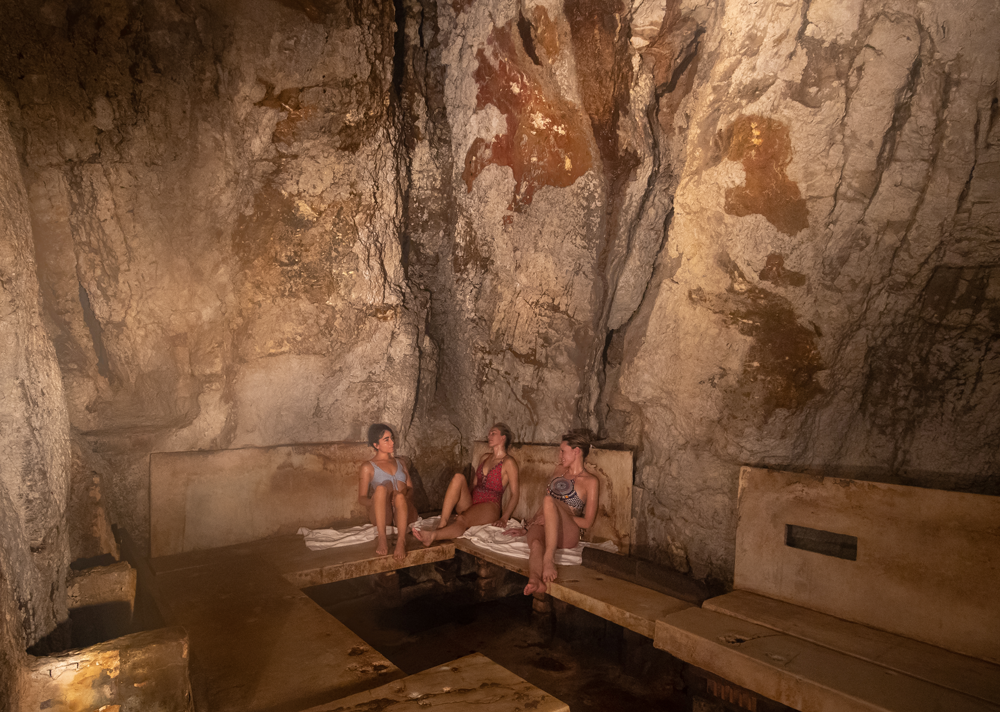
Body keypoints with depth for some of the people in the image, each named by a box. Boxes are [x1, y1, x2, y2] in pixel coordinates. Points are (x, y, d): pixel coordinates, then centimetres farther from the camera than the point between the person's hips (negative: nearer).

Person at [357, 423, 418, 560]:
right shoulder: (368, 467, 11)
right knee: (381, 488, -35)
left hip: (403, 513, 2)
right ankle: (382, 538, -42)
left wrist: (402, 499, -8)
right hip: (381, 514, -2)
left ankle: (401, 539, -46)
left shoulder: (399, 463, 24)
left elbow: (410, 488, 16)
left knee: (400, 496, -35)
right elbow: (362, 497, 7)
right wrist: (378, 502, -16)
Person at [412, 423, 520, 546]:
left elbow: (515, 494, -6)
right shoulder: (485, 457, 20)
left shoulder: (508, 462, -2)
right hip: (471, 502, 6)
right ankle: (442, 524, -36)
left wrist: (504, 518, -16)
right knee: (458, 477, -24)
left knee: (462, 520, -37)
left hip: (489, 507, -6)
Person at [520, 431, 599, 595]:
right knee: (535, 542, -35)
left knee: (549, 500, -34)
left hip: (568, 535, -4)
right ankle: (535, 580, -65)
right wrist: (528, 526, 16)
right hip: (544, 526, 4)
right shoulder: (559, 471, 23)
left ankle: (549, 558, -47)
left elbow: (587, 522, 0)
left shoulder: (590, 481, 5)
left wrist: (556, 517, -9)